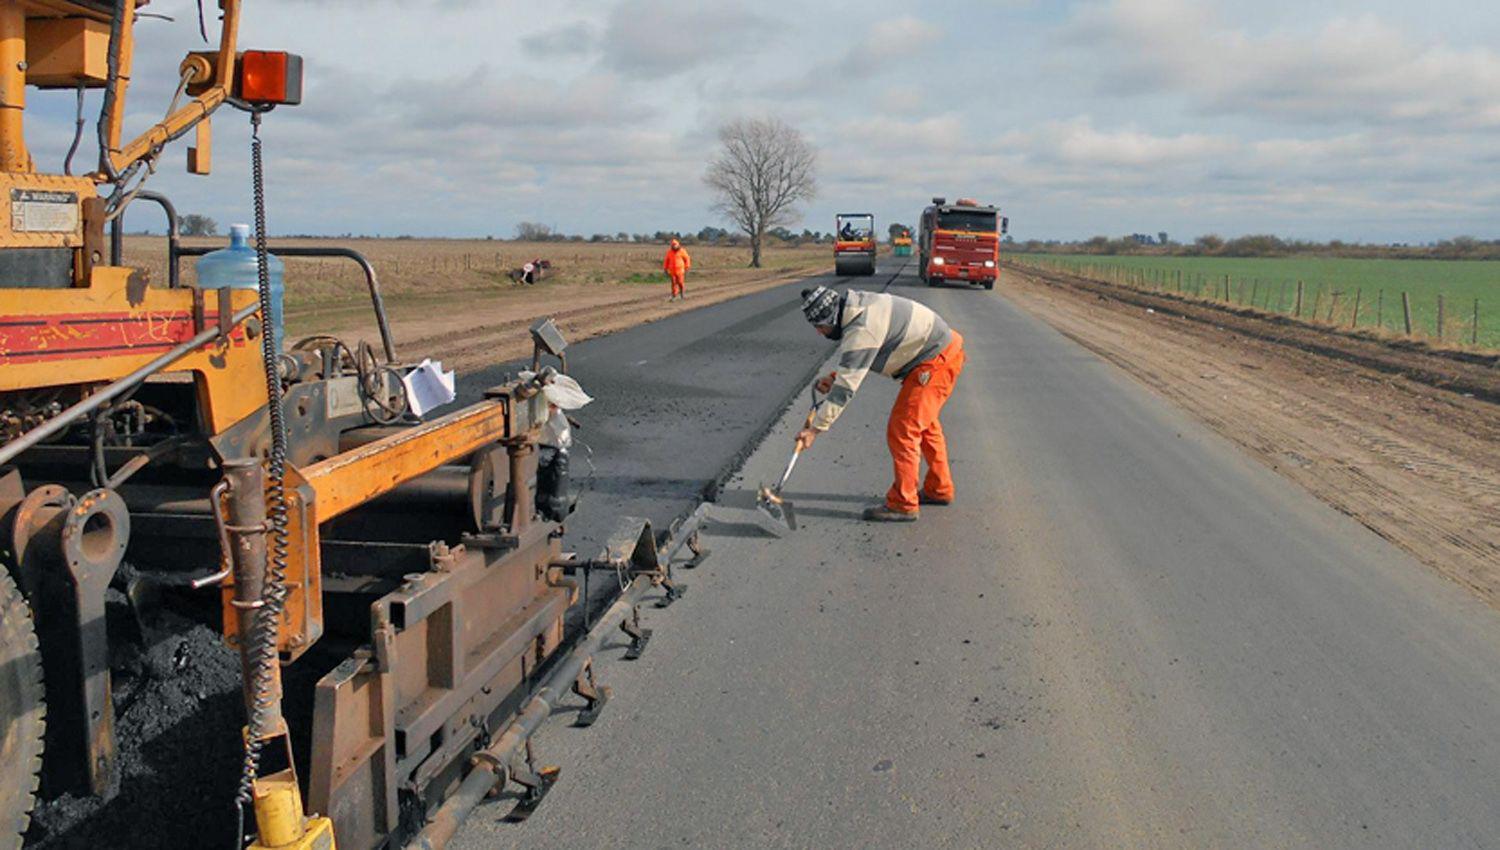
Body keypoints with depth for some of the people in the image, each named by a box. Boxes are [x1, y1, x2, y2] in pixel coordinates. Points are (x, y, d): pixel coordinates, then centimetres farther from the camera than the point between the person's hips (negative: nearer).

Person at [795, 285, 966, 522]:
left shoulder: (861, 331, -27)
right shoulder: (857, 305, 3)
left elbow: (846, 388, -27)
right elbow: (858, 360, 18)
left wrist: (815, 428, -24)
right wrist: (835, 376, 3)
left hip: (935, 362, -11)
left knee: (902, 429, -8)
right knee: (924, 424, 23)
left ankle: (902, 505, -1)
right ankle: (939, 490, 37)